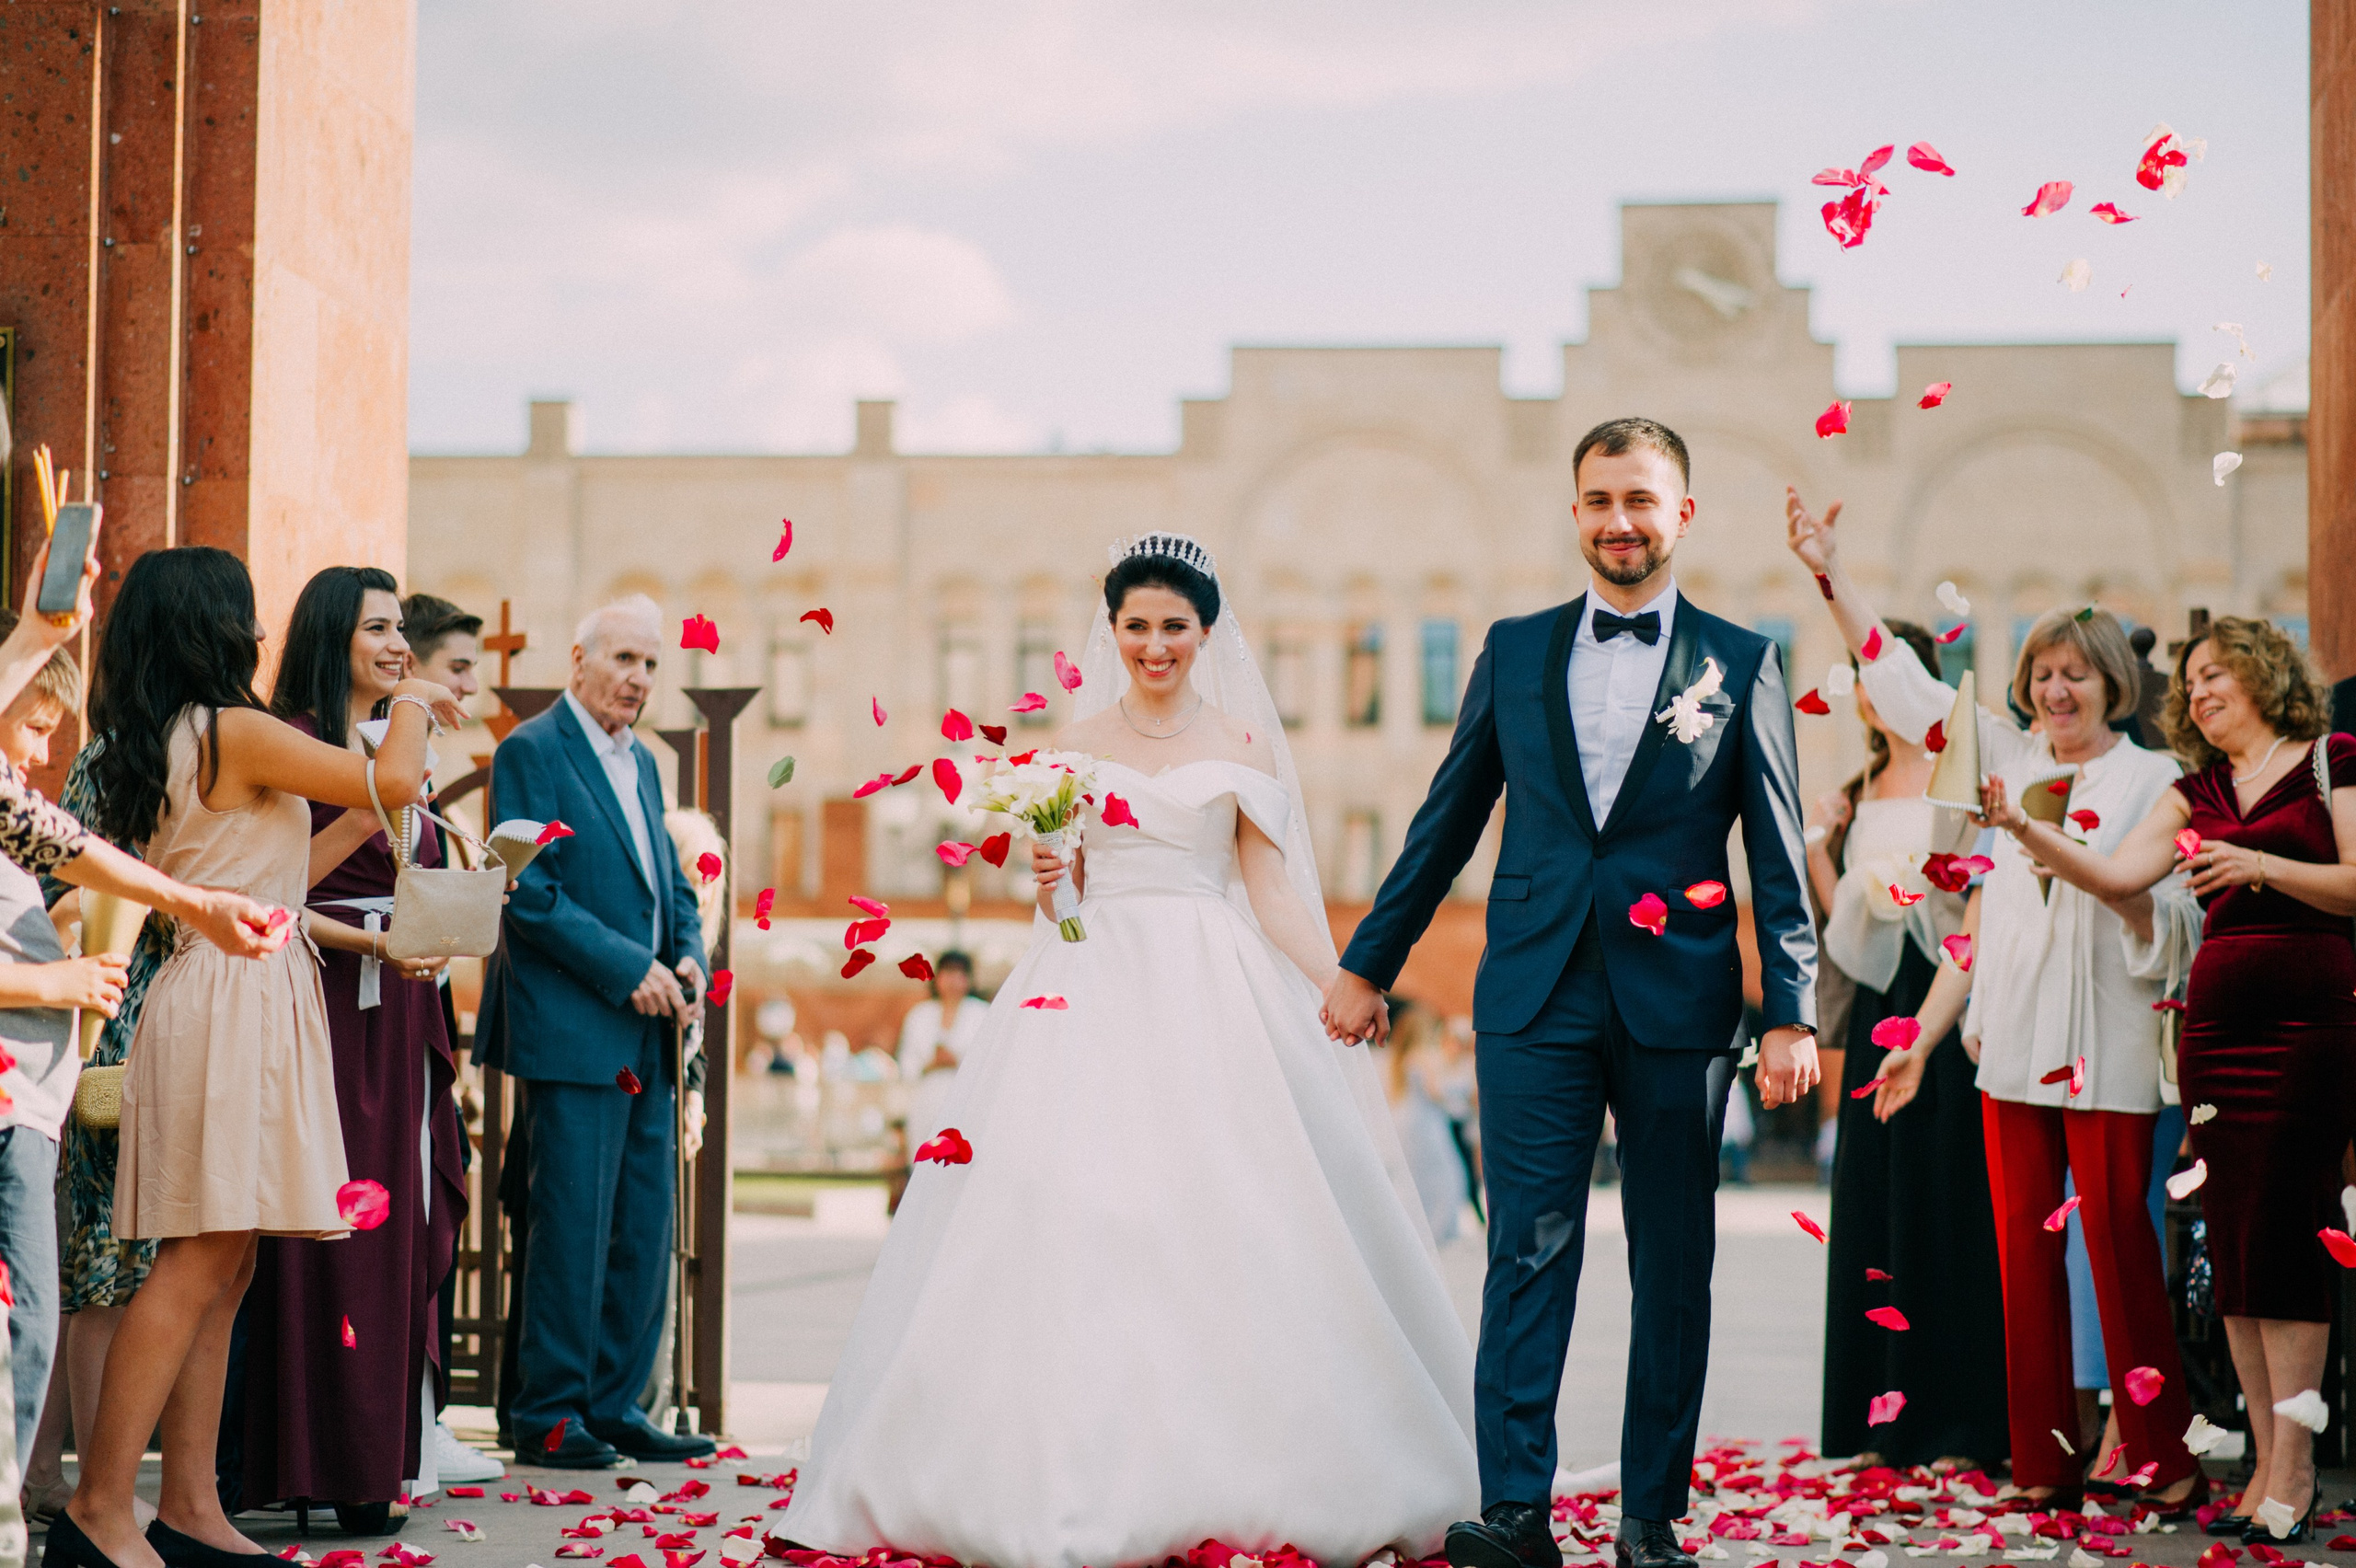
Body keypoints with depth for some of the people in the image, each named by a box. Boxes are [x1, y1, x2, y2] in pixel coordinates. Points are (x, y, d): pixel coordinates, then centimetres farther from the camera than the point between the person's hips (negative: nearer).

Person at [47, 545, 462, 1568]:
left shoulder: (157, 742, 16)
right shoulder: (235, 730, -11)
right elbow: (394, 782, -10)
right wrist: (410, 709, 9)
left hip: (221, 998, 10)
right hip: (238, 997, -10)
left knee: (222, 1270, 8)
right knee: (199, 1264, -10)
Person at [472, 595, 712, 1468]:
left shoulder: (641, 763, 19)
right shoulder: (532, 752, -6)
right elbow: (531, 895, -13)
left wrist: (687, 957, 3)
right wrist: (628, 969, -16)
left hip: (648, 1036, 8)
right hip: (575, 1030, -8)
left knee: (645, 1231, 9)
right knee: (573, 1226, -5)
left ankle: (614, 1407, 17)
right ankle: (549, 1417, 4)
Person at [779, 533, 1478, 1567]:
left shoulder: (1241, 745, 8)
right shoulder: (1075, 742, 12)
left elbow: (1271, 893, 6)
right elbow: (1056, 903, 13)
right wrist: (1046, 882, -10)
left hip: (1212, 995, -1)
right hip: (1093, 994, 1)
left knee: (1223, 1231, -9)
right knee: (1075, 1221, -8)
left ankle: (1230, 1471, -2)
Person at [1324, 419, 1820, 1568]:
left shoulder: (1740, 664, 4)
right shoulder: (1515, 651, 10)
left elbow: (1779, 859, 2)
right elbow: (1446, 822, 14)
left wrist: (1792, 1014, -5)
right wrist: (1369, 962, 14)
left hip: (1678, 1004, -1)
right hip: (1535, 998, 1)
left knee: (1673, 1269, 5)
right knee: (1528, 1254, -4)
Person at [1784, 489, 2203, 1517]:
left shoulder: (2151, 778, 3)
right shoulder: (2010, 759, 12)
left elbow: (2165, 919, 0)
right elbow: (1902, 681, 14)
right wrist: (1830, 573, 11)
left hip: (2105, 1044, -4)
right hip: (2014, 1035, 4)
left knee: (2116, 1234, -7)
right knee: (2024, 1246, 4)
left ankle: (2163, 1456, 0)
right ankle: (2046, 1458, 10)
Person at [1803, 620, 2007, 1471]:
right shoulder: (1866, 789, 18)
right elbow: (1846, 915, 16)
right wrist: (1820, 846, 3)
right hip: (1879, 1003, 7)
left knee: (1944, 1203, -6)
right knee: (1874, 1205, 7)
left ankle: (1960, 1423, -2)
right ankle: (1884, 1417, 13)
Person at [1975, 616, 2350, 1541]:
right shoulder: (2196, 794, 18)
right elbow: (2113, 877, 8)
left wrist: (2261, 864, -14)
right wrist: (2024, 830, -3)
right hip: (2216, 1021, 5)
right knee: (2231, 1238, 2)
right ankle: (2266, 1461, 7)